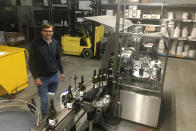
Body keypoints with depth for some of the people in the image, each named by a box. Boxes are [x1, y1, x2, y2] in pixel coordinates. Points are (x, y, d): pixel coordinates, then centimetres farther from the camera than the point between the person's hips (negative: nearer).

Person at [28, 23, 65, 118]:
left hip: (55, 76, 4)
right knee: (44, 101, 3)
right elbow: (31, 62, -10)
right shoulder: (35, 44, -13)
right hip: (42, 78, -4)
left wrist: (61, 72, 11)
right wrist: (35, 77, -12)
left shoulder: (55, 43, 1)